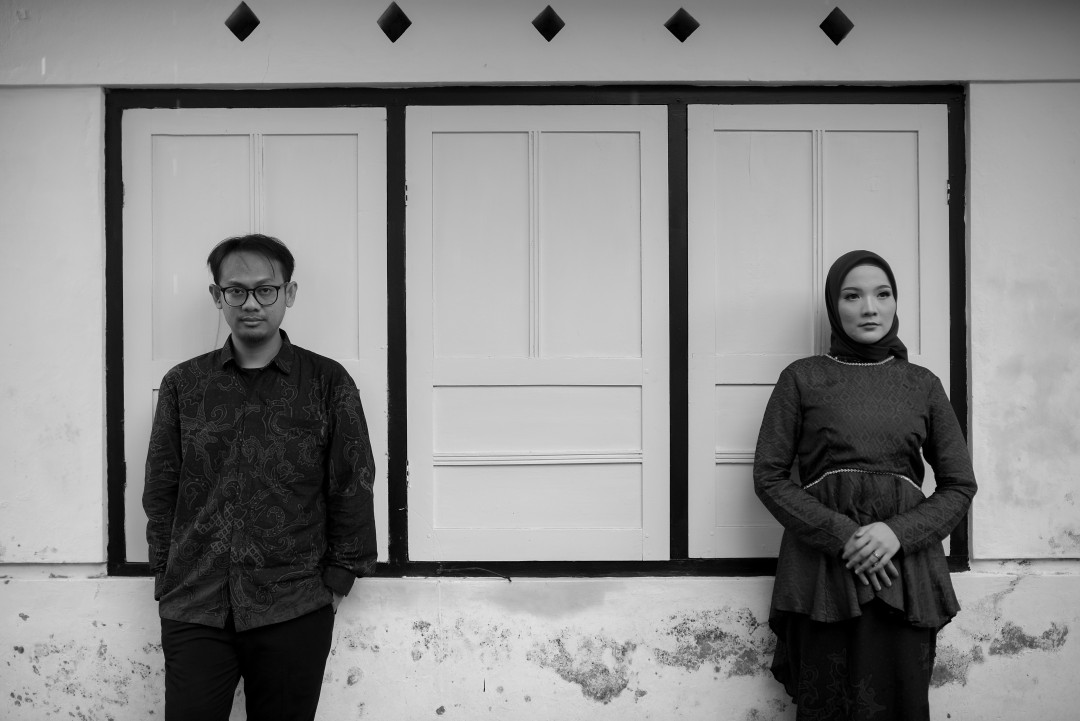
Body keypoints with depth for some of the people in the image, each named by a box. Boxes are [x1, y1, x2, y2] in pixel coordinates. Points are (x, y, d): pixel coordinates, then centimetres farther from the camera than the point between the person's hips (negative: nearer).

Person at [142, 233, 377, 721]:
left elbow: (352, 487, 3)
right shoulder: (183, 384, 8)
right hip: (193, 609, 1)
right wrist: (167, 578, 6)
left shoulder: (328, 383, 3)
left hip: (295, 612, -1)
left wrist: (338, 578, 1)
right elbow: (160, 489, 11)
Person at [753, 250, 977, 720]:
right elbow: (769, 476, 1)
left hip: (904, 567, 2)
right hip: (822, 567, -2)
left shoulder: (923, 385, 12)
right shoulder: (802, 378, 6)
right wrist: (840, 535, -12)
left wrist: (899, 533, -9)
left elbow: (960, 485, 10)